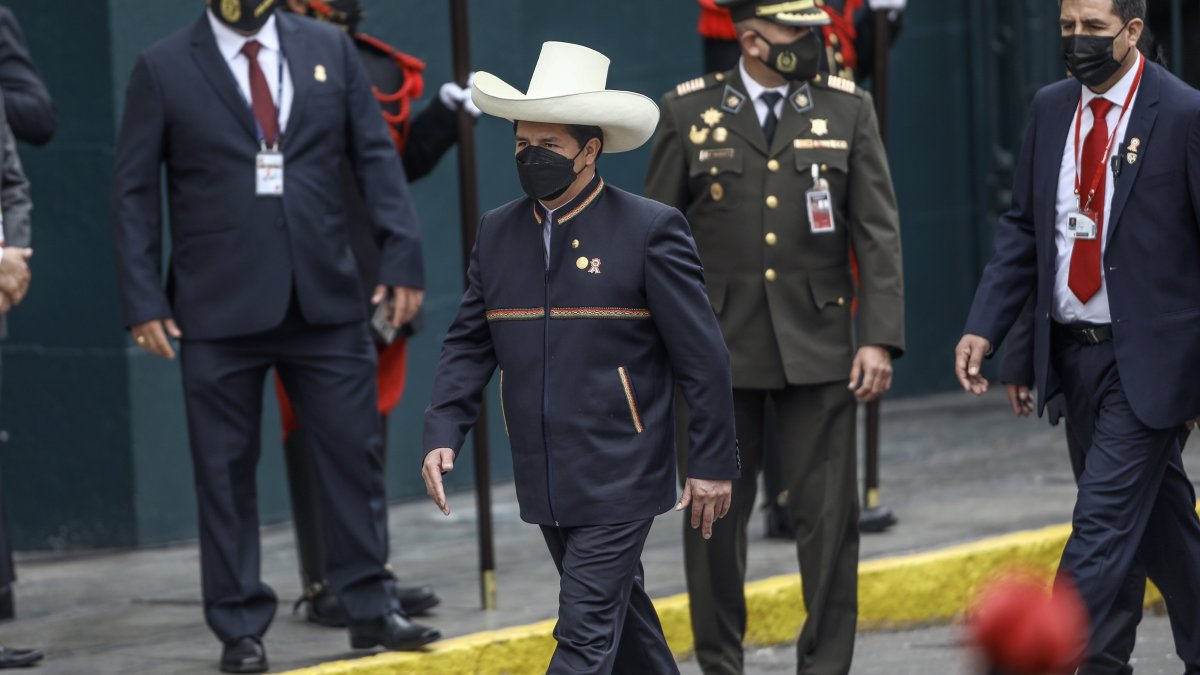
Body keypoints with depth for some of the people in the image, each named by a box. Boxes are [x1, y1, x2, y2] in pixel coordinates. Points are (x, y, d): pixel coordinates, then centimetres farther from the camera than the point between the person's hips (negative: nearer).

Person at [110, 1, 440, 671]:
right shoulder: (164, 69, 1)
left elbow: (378, 158, 7)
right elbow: (134, 190, 2)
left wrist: (403, 257, -3)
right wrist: (144, 301, -5)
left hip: (326, 297, 2)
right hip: (220, 310, -2)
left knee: (356, 452, 4)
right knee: (226, 470, 3)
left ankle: (371, 607, 15)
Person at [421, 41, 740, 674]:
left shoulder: (649, 229, -10)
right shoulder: (498, 231, 7)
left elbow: (702, 356, -8)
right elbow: (469, 344, 10)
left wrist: (713, 463, -8)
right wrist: (443, 434, -4)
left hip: (618, 480, -6)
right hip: (544, 481, 6)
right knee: (619, 614, 20)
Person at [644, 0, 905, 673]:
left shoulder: (848, 108, 3)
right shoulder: (689, 112, 1)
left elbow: (879, 233, 0)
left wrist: (880, 338, -9)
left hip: (818, 343, 0)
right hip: (719, 345, 0)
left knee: (829, 515, -1)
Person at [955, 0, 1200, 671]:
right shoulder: (1051, 108, 8)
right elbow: (1024, 228, 12)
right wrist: (984, 327, 1)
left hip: (1145, 357, -6)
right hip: (1071, 355, 6)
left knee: (1103, 523, -10)